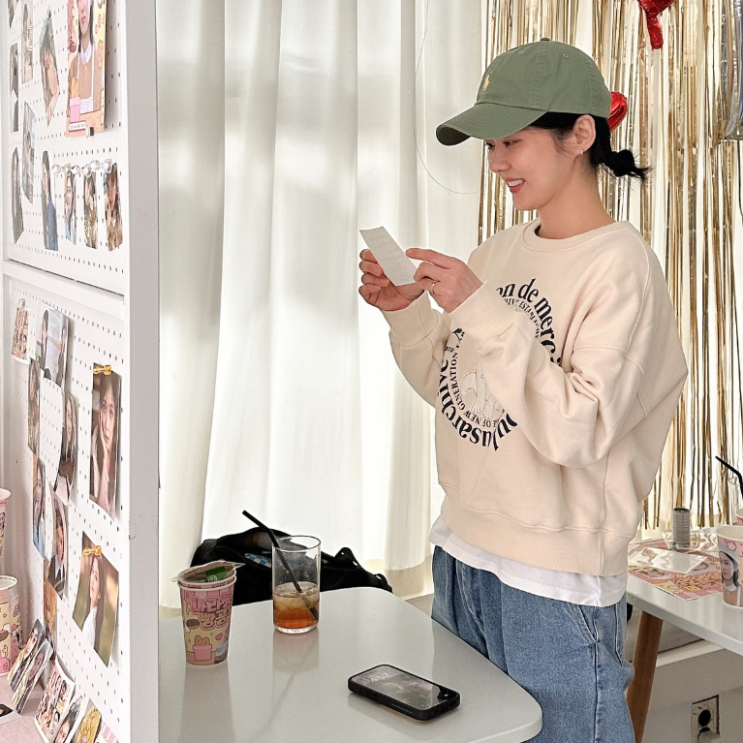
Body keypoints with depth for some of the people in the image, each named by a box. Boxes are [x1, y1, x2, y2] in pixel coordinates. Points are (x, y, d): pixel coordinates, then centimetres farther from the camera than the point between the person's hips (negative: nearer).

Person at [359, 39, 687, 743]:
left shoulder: (620, 263, -14)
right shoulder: (499, 250, 6)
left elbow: (577, 431, -23)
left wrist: (482, 309, -25)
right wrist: (405, 313, -3)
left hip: (554, 586, -7)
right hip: (460, 554, 7)